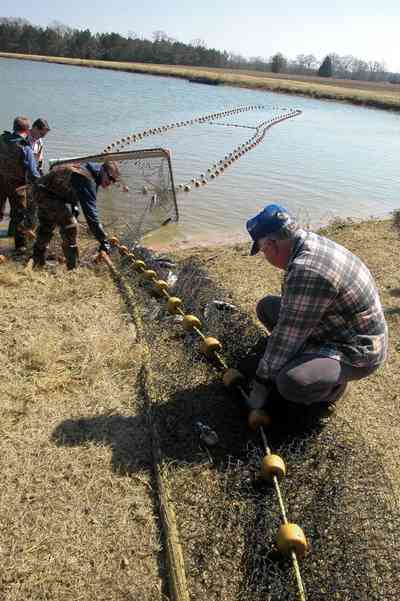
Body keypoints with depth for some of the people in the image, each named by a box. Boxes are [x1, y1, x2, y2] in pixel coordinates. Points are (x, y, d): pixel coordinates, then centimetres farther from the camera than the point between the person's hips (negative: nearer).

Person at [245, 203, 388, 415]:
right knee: (267, 306, 9)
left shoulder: (307, 272, -33)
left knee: (291, 382, -34)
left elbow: (288, 336, -26)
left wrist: (261, 383, -14)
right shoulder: (311, 241, -1)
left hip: (356, 352, -9)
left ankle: (332, 385, -1)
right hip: (335, 327, 9)